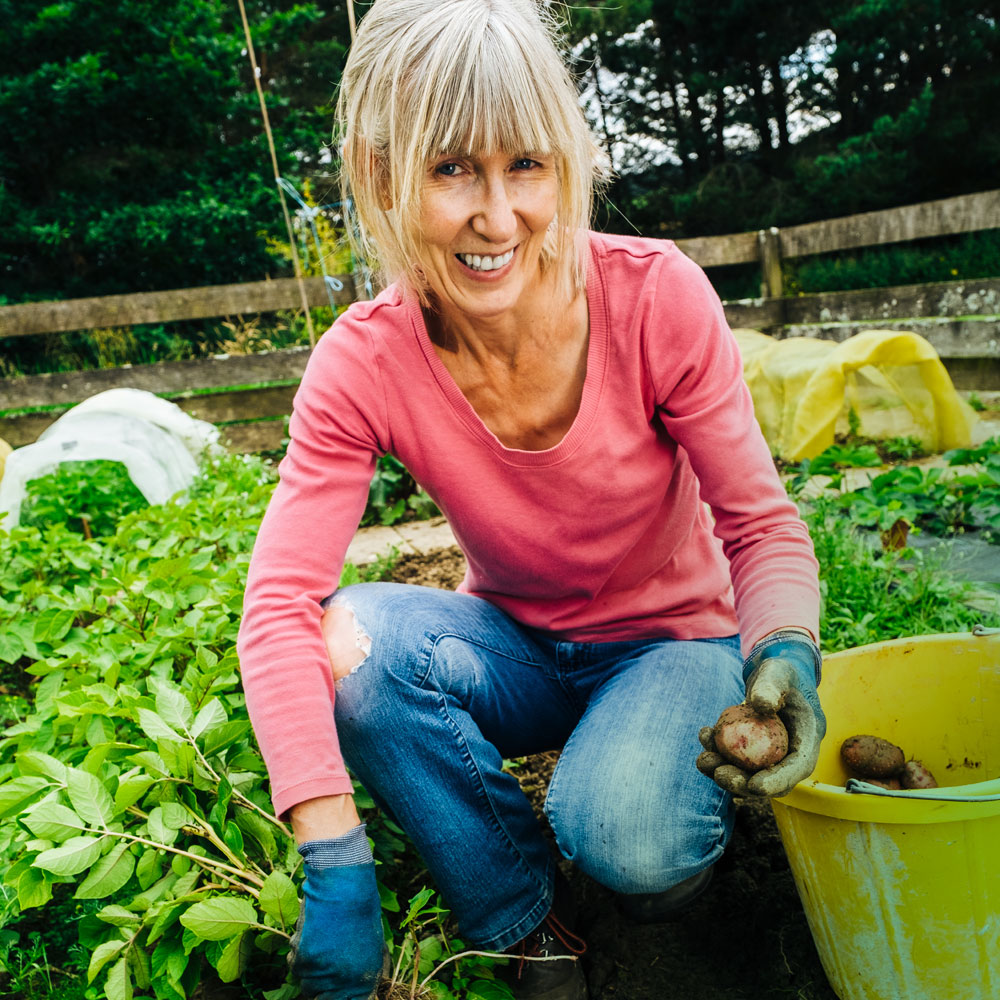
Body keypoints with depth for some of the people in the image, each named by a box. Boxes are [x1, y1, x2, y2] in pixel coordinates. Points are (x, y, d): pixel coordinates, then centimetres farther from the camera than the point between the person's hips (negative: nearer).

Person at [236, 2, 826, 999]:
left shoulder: (657, 295, -21)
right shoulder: (364, 363, -19)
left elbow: (762, 523, -14)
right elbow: (279, 603, -26)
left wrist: (787, 651, -35)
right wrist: (336, 862, -36)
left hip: (675, 640, -1)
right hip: (517, 648, 2)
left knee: (625, 838, -31)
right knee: (351, 638, -27)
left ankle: (675, 842, 11)